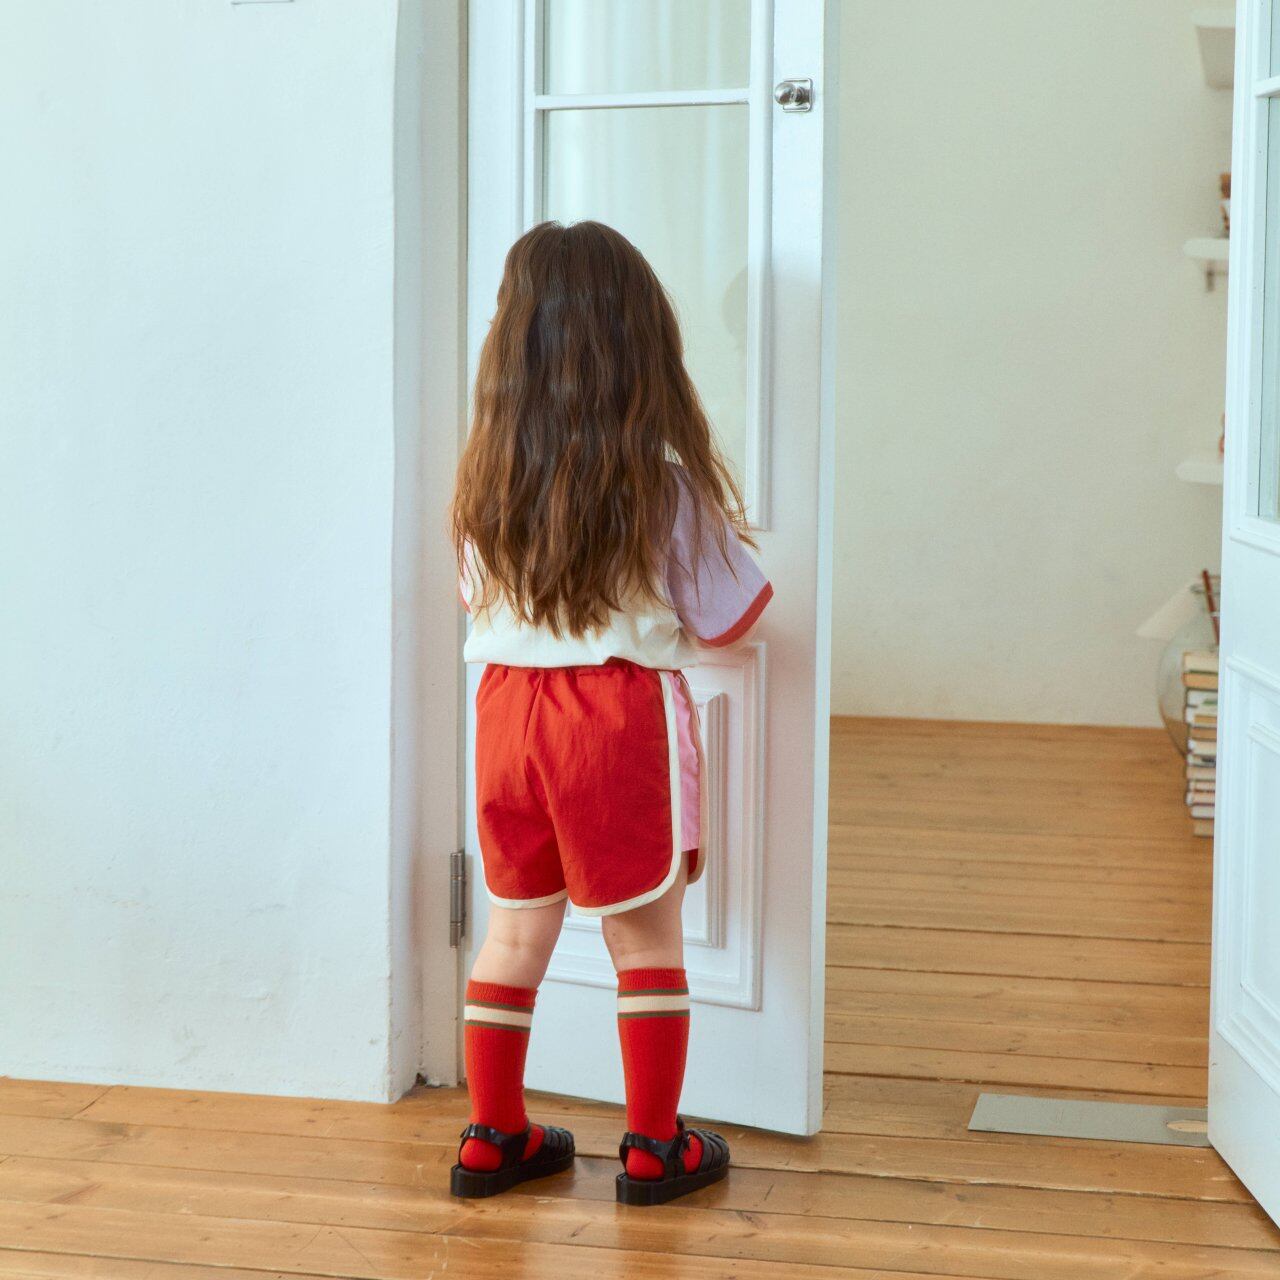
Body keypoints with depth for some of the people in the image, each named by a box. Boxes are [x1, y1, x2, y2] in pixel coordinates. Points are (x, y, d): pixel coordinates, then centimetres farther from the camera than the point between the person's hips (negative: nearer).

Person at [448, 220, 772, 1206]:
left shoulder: (490, 472, 0)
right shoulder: (664, 480, -12)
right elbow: (729, 616, -3)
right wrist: (747, 557, 17)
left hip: (509, 703, 4)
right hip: (623, 715, -4)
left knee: (517, 928, 15)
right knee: (646, 937, 9)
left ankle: (493, 1135, 23)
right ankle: (654, 1149, 17)